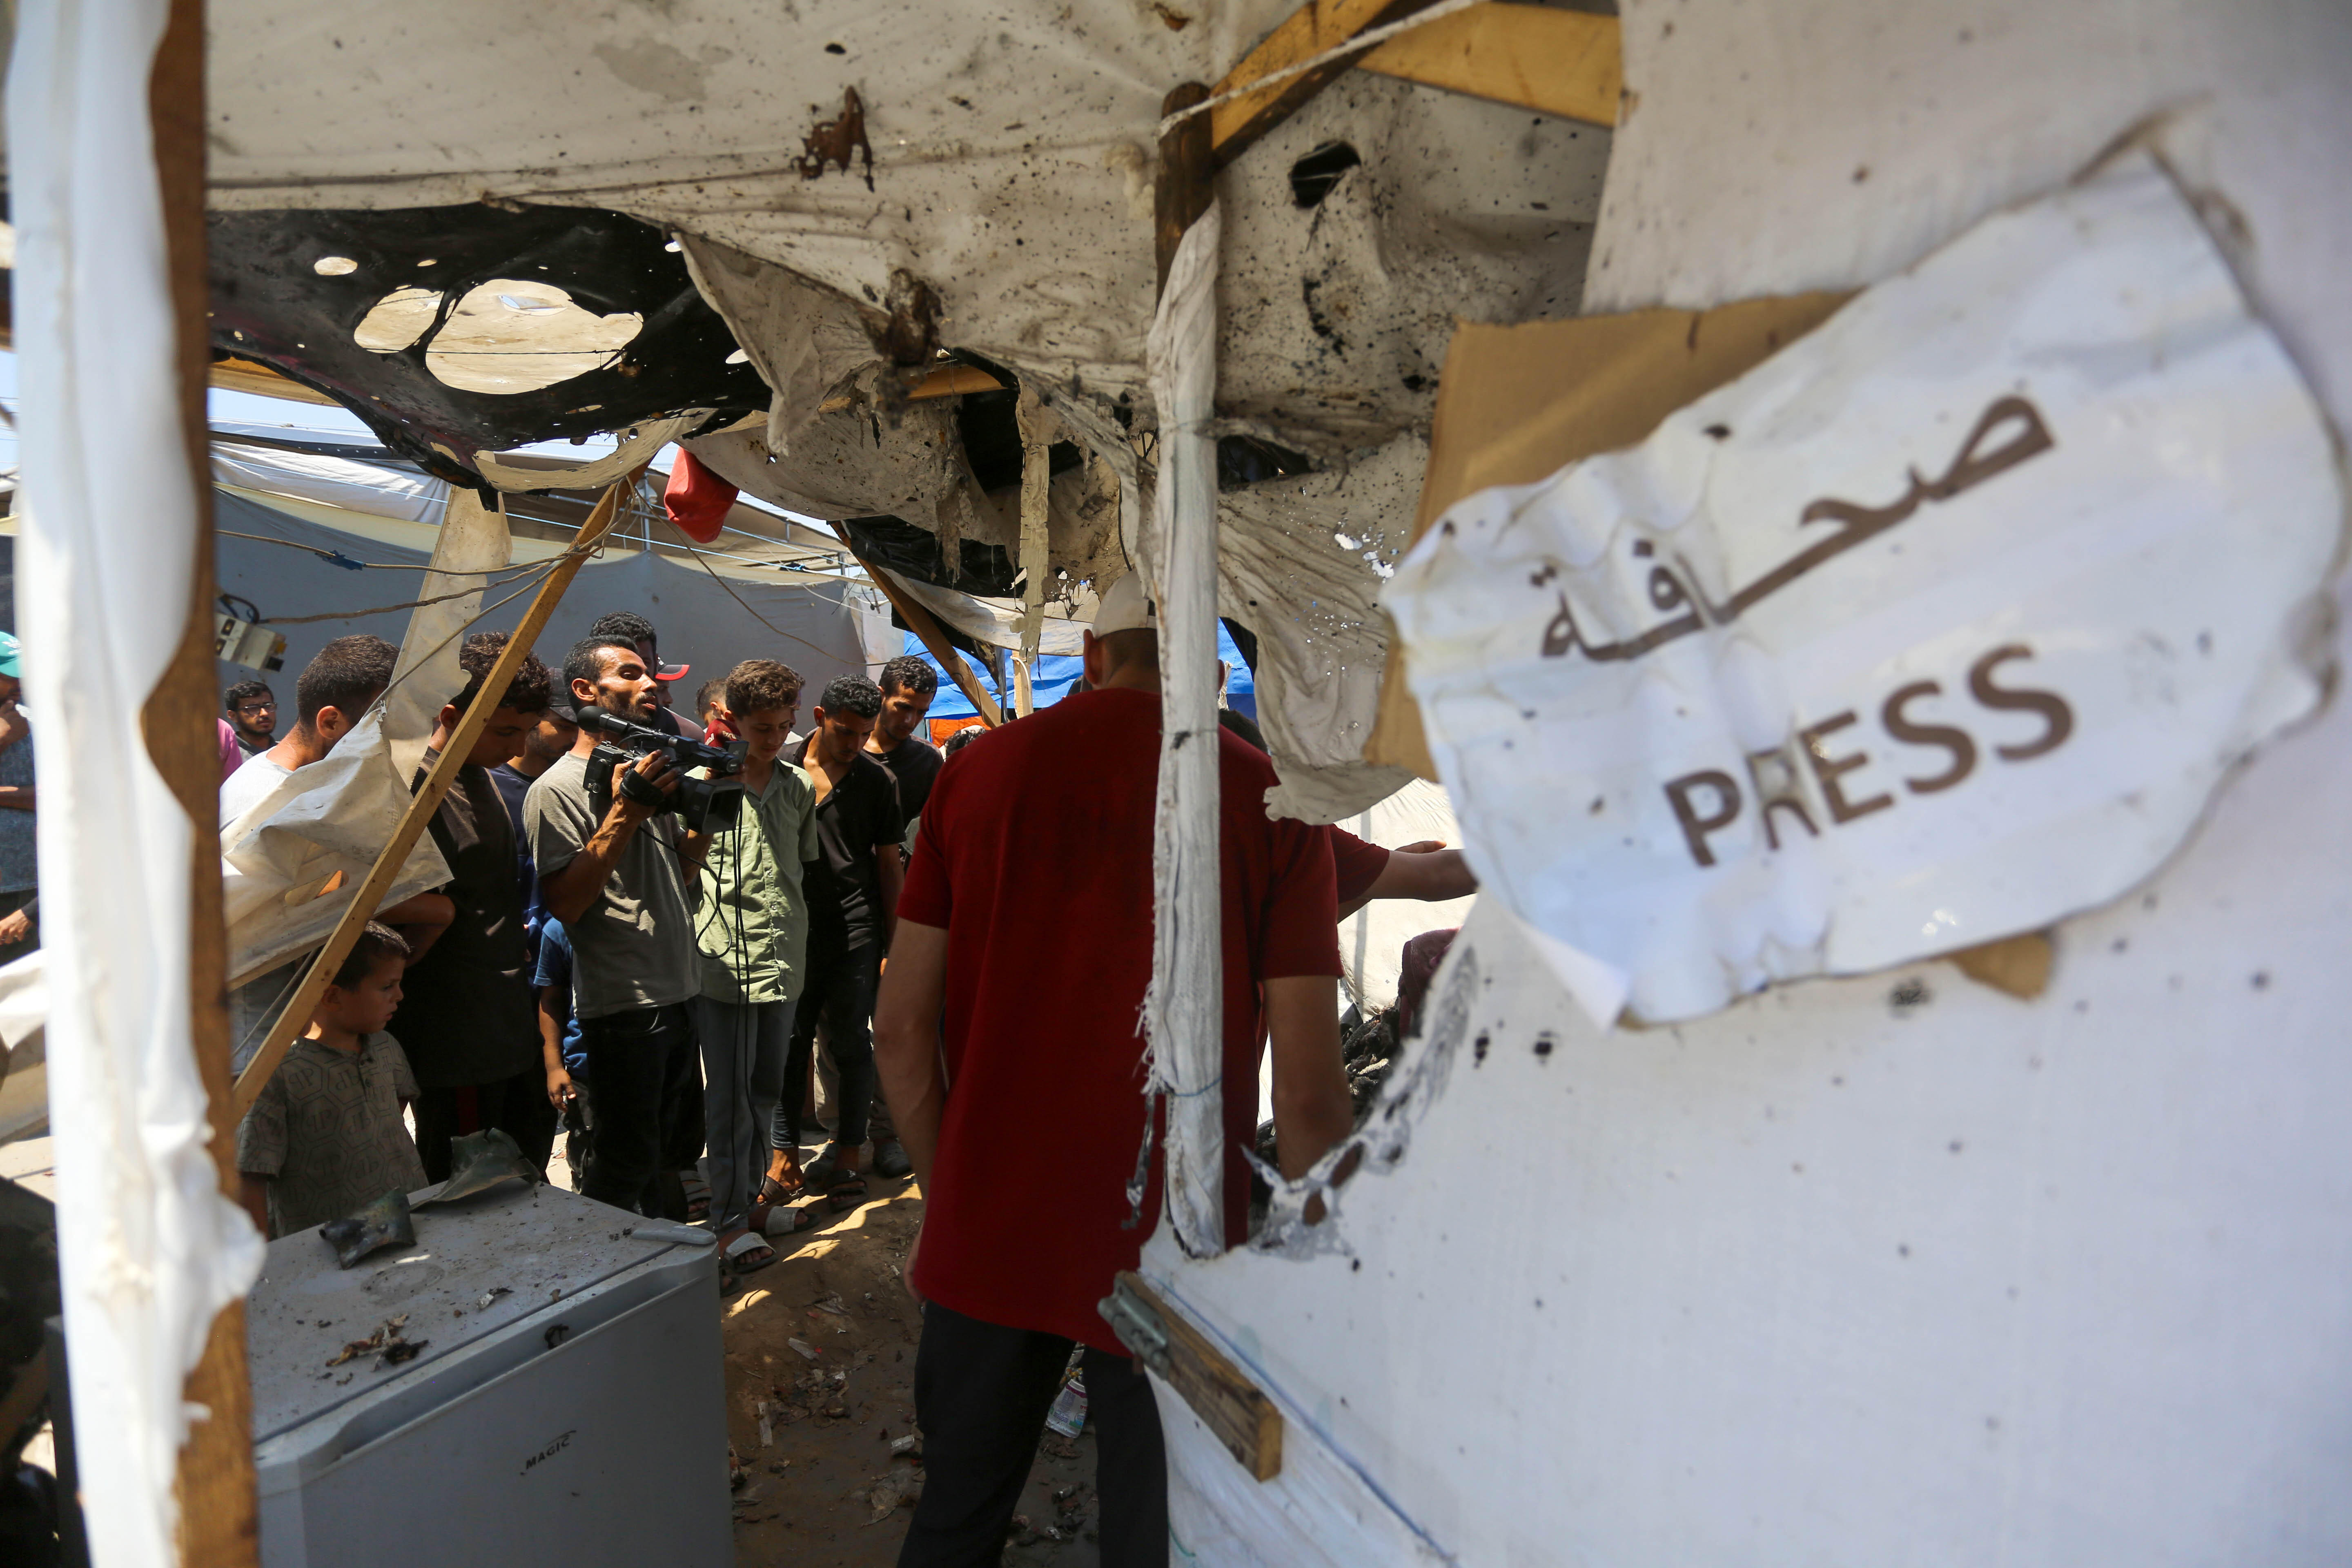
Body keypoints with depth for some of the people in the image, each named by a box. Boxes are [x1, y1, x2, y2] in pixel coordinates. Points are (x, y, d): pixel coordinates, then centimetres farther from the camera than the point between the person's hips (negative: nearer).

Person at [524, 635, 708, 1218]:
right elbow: (564, 903, -19)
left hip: (678, 991, 8)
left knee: (676, 1147, 21)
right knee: (627, 1160, 3)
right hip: (622, 1003, -8)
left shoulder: (647, 774, 14)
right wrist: (625, 813, -23)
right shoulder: (558, 789, -11)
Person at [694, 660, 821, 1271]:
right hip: (724, 961, -5)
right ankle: (731, 1219, 16)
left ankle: (754, 1193, 31)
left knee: (767, 1089, 15)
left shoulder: (798, 786, 8)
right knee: (730, 1095, 3)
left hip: (783, 961, 5)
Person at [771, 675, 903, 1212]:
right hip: (792, 928, 1)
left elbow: (889, 864, 5)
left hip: (855, 931, -1)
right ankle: (783, 1152, 18)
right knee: (790, 1042, 7)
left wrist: (896, 944, 3)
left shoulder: (879, 781, 1)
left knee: (851, 1046, 4)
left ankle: (846, 1157, 15)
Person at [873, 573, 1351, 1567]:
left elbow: (902, 1029, 0)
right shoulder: (1270, 802, -9)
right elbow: (1309, 1093, -11)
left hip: (987, 1237, 3)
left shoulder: (978, 772, 0)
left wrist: (953, 1198, 13)